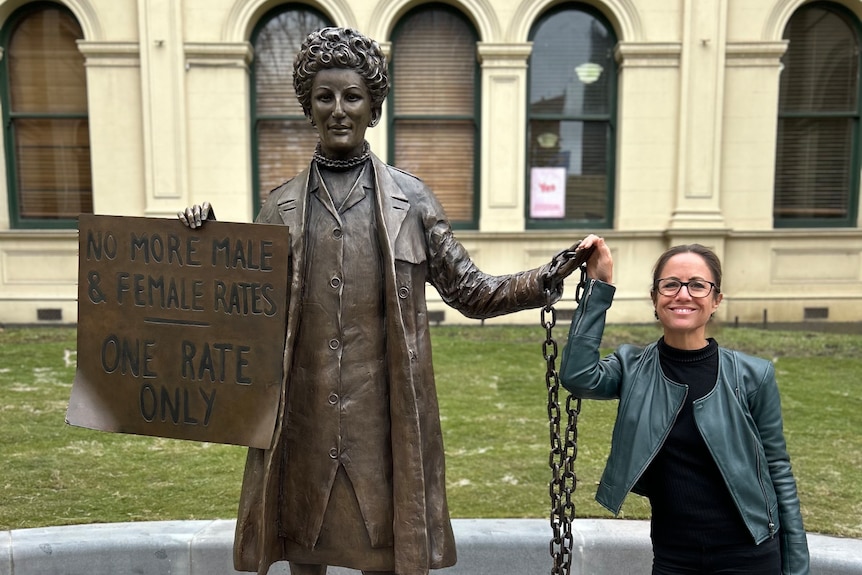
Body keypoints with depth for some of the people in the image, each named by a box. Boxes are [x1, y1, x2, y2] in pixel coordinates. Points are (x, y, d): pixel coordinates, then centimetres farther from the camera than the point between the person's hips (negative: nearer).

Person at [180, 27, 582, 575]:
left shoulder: (410, 198, 2)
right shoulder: (282, 205, 7)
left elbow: (470, 290, 4)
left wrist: (548, 279, -9)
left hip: (384, 411, -1)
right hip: (304, 413, 2)